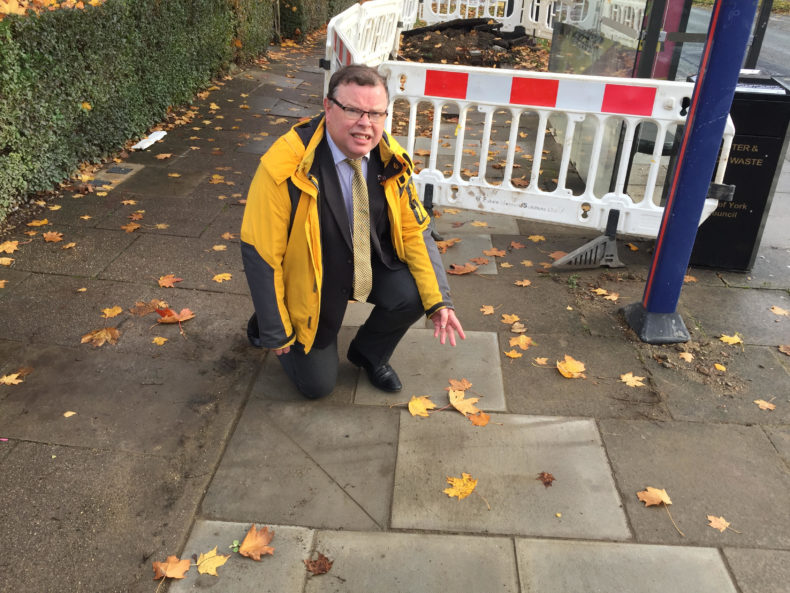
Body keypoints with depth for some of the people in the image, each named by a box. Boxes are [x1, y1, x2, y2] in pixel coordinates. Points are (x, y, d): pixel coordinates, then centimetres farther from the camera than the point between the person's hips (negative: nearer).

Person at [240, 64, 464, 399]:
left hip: (370, 267, 4)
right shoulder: (285, 167, -30)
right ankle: (264, 325, 30)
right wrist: (275, 332, -17)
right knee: (318, 385, 1)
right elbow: (259, 254, -23)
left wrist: (438, 301, -17)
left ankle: (368, 354, 10)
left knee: (413, 293, -23)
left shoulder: (390, 158, -15)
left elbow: (414, 230, -7)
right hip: (310, 282, -4)